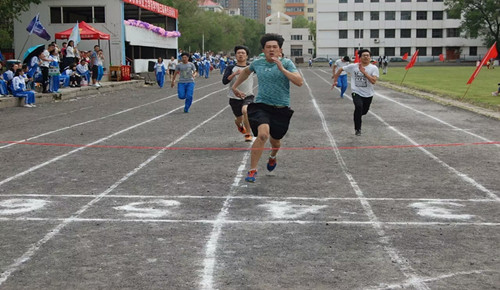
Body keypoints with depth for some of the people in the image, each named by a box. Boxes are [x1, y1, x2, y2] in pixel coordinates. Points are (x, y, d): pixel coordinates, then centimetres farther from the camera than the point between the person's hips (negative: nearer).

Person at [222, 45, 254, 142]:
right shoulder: (231, 68, -1)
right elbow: (224, 81, -14)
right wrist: (234, 74, -28)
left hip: (248, 96, -1)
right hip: (235, 97, 1)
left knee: (245, 110, -31)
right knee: (239, 118, 12)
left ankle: (248, 134, -16)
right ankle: (239, 125, 53)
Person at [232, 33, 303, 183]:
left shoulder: (286, 63, -4)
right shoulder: (257, 63, 5)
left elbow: (299, 82, -18)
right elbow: (246, 71, 29)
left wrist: (282, 68, -24)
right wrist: (235, 86, 29)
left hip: (281, 109, 0)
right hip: (261, 106, 0)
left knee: (275, 140, 16)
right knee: (263, 134, -26)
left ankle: (273, 156, 55)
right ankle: (252, 170, -15)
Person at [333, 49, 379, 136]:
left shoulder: (374, 68, -9)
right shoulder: (353, 66, -6)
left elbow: (373, 81, -23)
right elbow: (341, 69, 7)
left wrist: (364, 72, -25)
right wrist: (335, 80, 8)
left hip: (368, 94, 2)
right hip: (357, 92, -2)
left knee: (364, 111, 18)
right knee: (359, 106, -28)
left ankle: (356, 116, 57)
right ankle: (357, 129, -15)